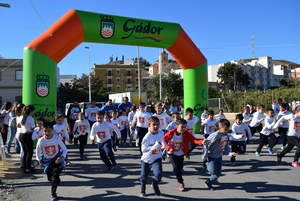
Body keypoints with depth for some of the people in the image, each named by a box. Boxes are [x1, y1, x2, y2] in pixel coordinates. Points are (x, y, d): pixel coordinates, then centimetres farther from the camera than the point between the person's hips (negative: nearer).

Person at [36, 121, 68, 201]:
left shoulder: (57, 139, -20)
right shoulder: (41, 141, -17)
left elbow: (64, 149, -10)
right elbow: (38, 151, 4)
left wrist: (62, 157, -25)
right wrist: (39, 159, -3)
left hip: (57, 159, -2)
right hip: (47, 160, 3)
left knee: (55, 177, -15)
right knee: (50, 178, 12)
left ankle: (53, 194, 3)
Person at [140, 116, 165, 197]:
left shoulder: (161, 133, -8)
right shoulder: (147, 137, -22)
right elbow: (143, 149, -27)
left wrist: (163, 145, -2)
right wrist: (154, 147, -32)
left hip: (156, 159, 2)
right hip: (146, 159, -1)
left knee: (158, 174, -19)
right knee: (144, 176, 13)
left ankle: (155, 184, 17)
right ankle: (142, 189, 44)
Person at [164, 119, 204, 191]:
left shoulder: (186, 134, -18)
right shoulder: (171, 133, -21)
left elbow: (194, 140, -32)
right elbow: (163, 139, -4)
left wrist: (201, 142, -51)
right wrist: (169, 148, -7)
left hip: (181, 155, 2)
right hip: (172, 154, -2)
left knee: (180, 169, 8)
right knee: (176, 168, -15)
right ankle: (181, 183, 2)